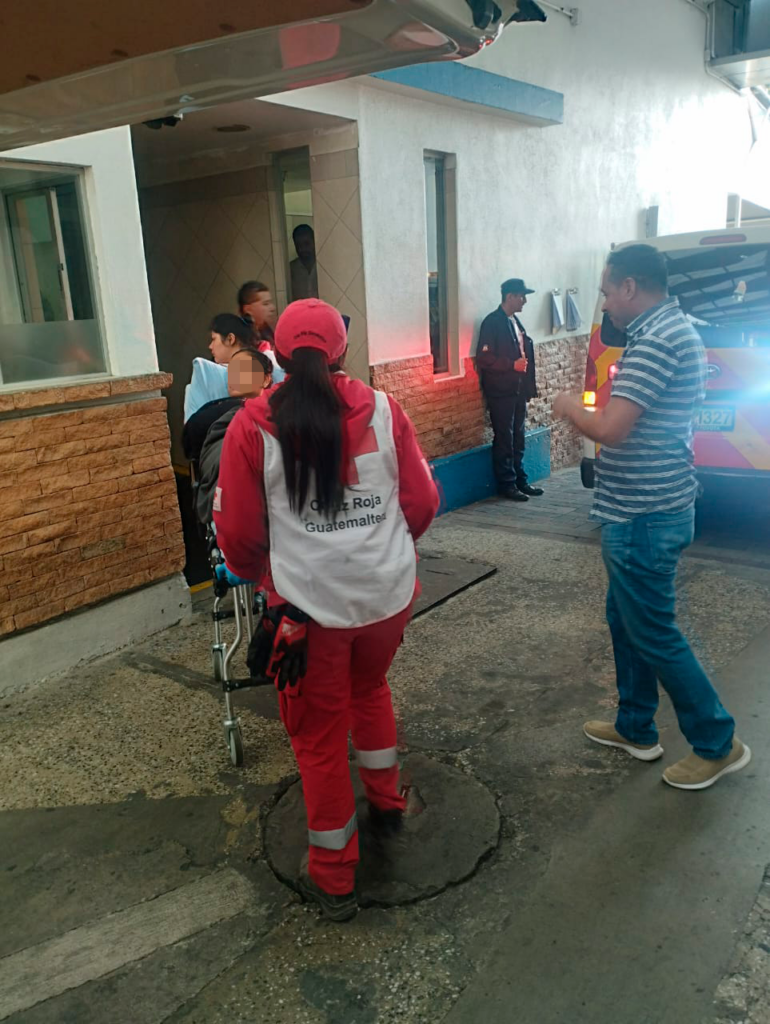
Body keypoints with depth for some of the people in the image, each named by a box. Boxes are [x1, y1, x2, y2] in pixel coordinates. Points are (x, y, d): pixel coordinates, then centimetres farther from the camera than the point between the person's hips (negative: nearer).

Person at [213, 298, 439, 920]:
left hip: (309, 604, -3)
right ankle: (388, 804, 45)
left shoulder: (253, 427, -8)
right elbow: (422, 503, 0)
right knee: (370, 688, 30)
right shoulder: (383, 411, -3)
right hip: (388, 593, 3)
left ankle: (333, 877, 26)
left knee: (320, 734, 13)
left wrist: (257, 573, 17)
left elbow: (237, 530, -4)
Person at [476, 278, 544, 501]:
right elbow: (483, 358, -18)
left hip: (518, 389, 8)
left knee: (518, 438, 13)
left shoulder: (515, 321, 14)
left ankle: (520, 480, 22)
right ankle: (506, 485, 8)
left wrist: (529, 385, 12)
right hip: (501, 391, -8)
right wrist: (512, 365, -20)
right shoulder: (492, 322, -12)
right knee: (504, 440, 0)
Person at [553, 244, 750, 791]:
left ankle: (717, 744, 19)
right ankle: (635, 729, 34)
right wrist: (594, 408, 12)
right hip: (653, 505, 10)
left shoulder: (657, 339, -21)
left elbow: (610, 428, -28)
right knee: (626, 620, 20)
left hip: (643, 517, -10)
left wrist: (571, 408, -10)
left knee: (653, 634, 3)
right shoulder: (675, 329, 13)